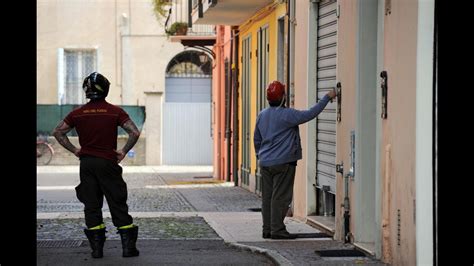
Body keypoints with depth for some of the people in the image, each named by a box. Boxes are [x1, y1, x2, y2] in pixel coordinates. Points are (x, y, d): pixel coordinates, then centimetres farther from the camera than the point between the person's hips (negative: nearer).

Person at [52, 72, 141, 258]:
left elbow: (58, 132, 5)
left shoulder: (78, 113, 2)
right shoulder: (115, 112, -5)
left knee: (91, 206, 7)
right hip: (108, 163, -2)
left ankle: (97, 248, 5)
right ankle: (128, 246, 2)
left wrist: (74, 149, 7)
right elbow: (134, 133, -12)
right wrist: (124, 151, -2)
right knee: (118, 204, 4)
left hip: (86, 164, 2)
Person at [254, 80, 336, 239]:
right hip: (282, 163, -7)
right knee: (280, 196, -4)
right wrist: (327, 98, -9)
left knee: (267, 196, 9)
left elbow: (257, 139, 18)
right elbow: (309, 114, -16)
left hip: (265, 163, 7)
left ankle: (267, 229, 11)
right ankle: (277, 230, -5)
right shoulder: (287, 114, -13)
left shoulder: (262, 115, 10)